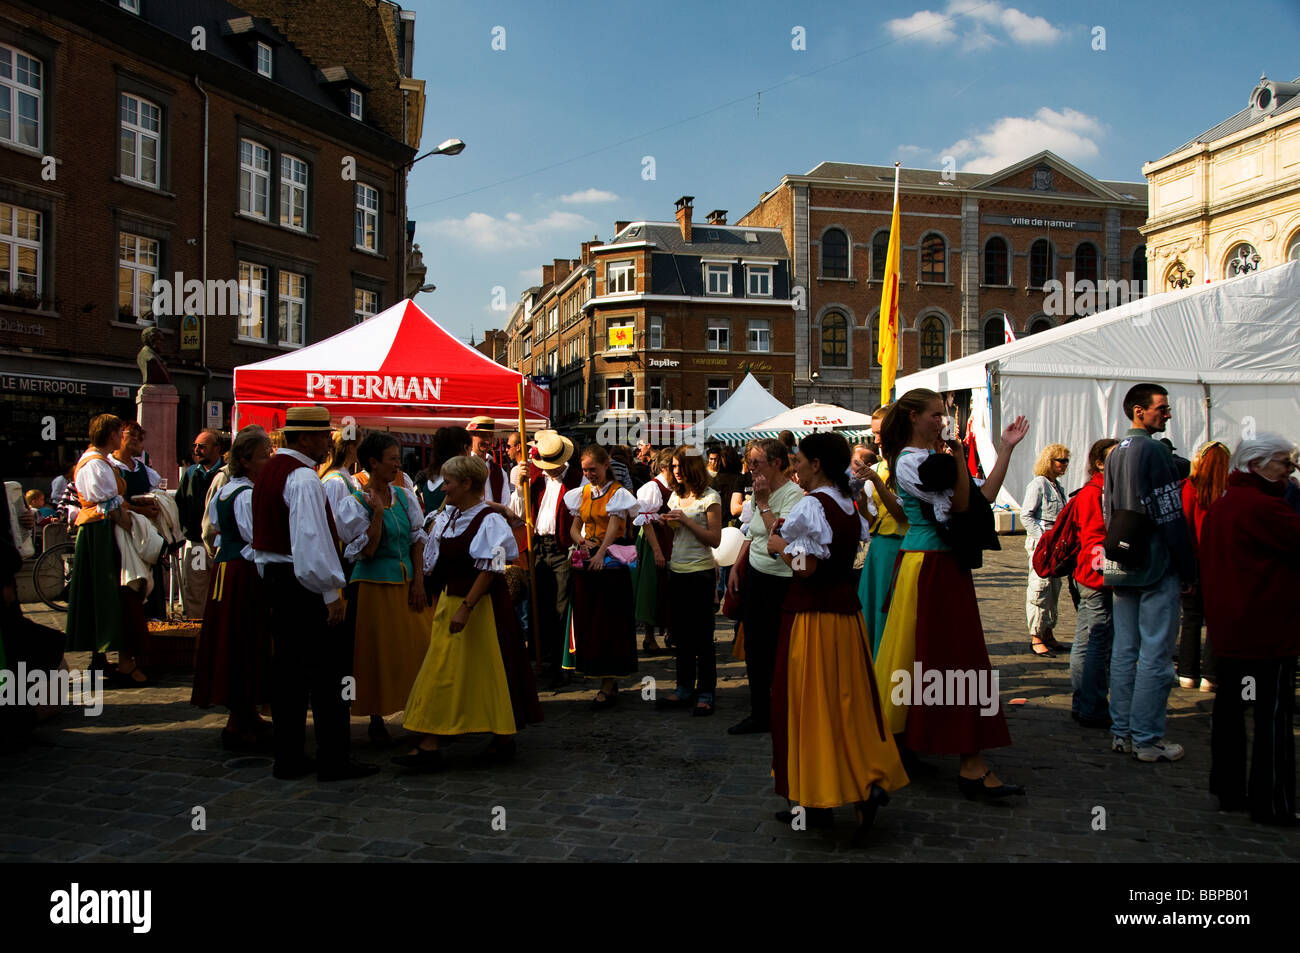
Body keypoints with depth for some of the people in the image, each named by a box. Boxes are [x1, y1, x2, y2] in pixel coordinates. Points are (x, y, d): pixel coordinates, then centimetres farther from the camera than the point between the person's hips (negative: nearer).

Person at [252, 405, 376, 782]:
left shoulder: (268, 471, 15)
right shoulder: (303, 478, -16)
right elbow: (312, 541, -22)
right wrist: (332, 593, -18)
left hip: (275, 579, 10)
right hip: (304, 584, -10)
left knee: (289, 671, 13)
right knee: (328, 670, -3)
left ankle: (288, 758, 19)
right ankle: (333, 760, 2)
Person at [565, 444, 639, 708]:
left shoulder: (618, 493, -3)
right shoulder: (582, 493, 13)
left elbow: (614, 524, -17)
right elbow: (574, 527, 15)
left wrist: (601, 553, -32)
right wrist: (581, 541, -8)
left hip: (610, 561, -6)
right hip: (586, 560, 6)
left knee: (609, 620, -4)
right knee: (588, 619, 4)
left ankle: (608, 686, 0)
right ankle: (607, 682, 13)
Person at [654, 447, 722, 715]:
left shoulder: (710, 497, -8)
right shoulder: (676, 496, 11)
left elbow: (715, 539, -11)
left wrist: (686, 521, -17)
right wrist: (667, 522, 0)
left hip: (700, 573, -7)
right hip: (677, 570, 7)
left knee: (702, 635, 0)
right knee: (682, 634, 12)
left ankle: (706, 693, 8)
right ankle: (684, 688, 21)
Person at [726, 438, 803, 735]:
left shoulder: (793, 494, -14)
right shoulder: (760, 492, 11)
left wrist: (763, 503, -20)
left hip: (781, 580, -8)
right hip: (755, 576, 8)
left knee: (777, 651, 0)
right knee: (754, 647, 13)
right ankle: (760, 714, 24)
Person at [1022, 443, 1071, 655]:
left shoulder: (1058, 486, 16)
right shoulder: (1038, 484, -9)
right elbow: (1026, 516, -13)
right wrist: (1043, 538, -18)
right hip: (1041, 543, -9)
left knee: (1054, 588, 12)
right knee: (1040, 588, -7)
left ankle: (1048, 634, 21)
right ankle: (1036, 638, -2)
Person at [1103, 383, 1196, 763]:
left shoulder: (1115, 453, 13)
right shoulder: (1154, 450, -12)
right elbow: (1171, 515, -14)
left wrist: (1119, 554, 20)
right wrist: (1188, 568, -9)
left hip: (1122, 569, 8)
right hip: (1156, 568, -8)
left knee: (1124, 651, 11)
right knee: (1155, 654, -3)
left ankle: (1121, 732, 17)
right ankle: (1147, 739, 1)